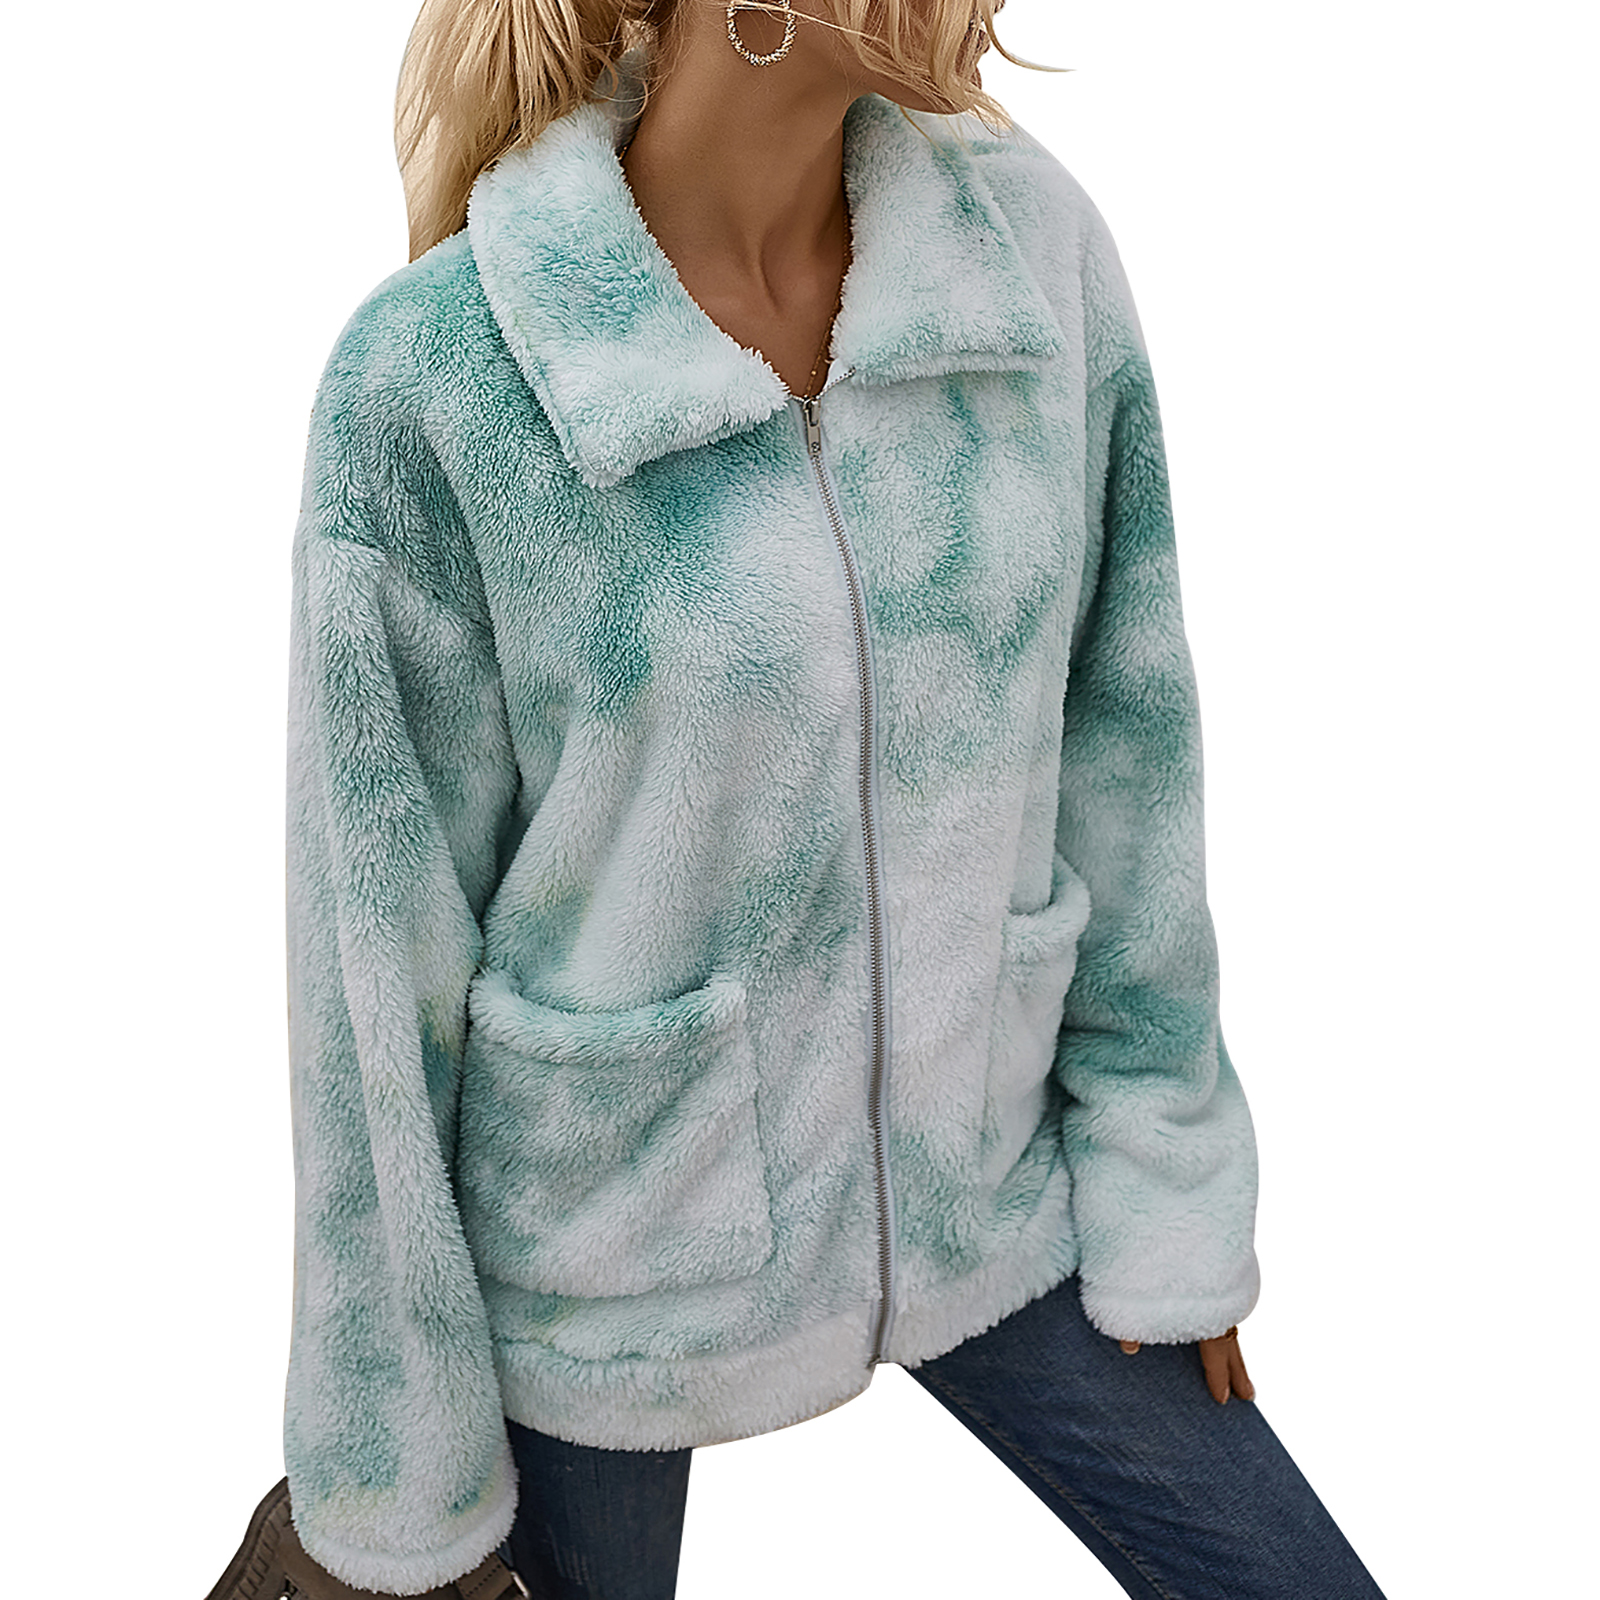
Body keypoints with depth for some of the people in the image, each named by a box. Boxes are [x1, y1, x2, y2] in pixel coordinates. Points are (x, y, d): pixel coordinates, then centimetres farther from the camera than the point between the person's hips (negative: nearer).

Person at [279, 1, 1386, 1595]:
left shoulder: (1028, 239, -12)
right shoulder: (429, 378, -23)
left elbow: (1109, 741, -4)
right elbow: (378, 938, -15)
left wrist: (1167, 1181, 2)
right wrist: (387, 1465, -5)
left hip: (940, 1163, 4)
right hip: (602, 1209, -3)